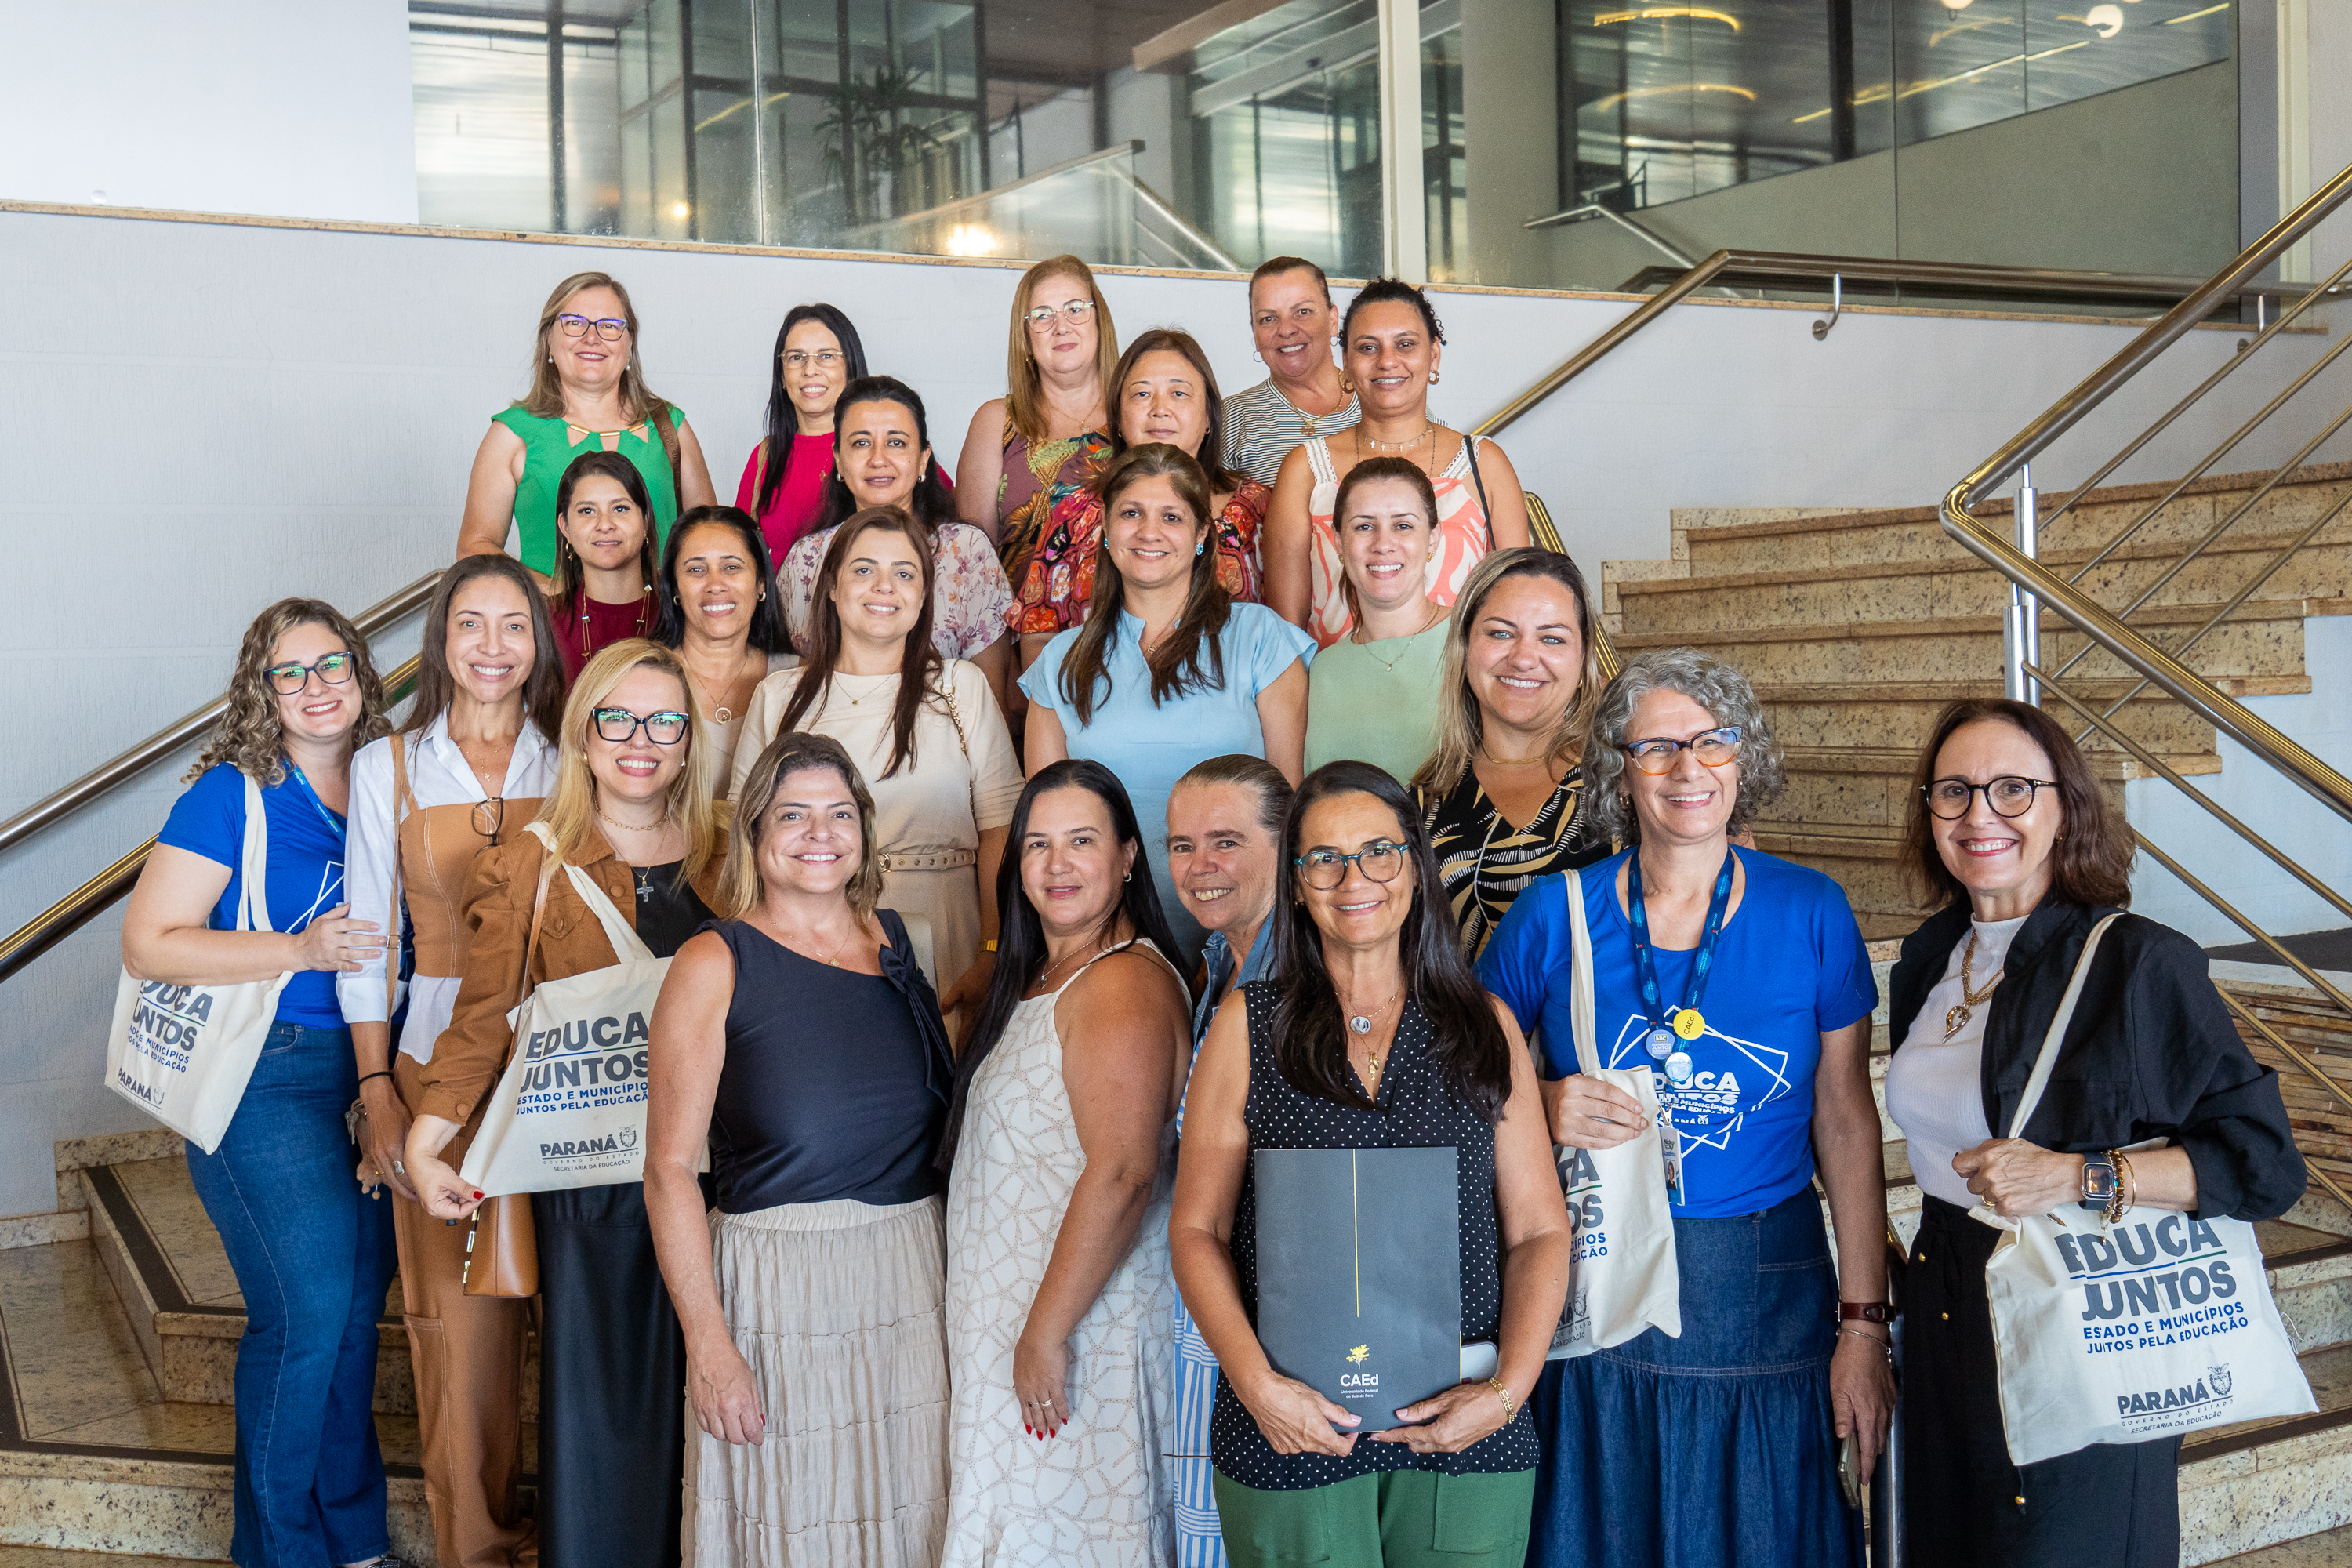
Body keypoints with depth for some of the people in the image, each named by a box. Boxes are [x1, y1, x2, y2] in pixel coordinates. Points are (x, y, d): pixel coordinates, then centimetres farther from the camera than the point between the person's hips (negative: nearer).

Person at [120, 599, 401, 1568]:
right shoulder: (234, 794, -8)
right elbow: (147, 945, -12)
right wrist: (300, 950, -21)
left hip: (367, 1072, 6)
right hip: (265, 1079, -5)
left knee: (360, 1299, 10)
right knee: (308, 1311, -7)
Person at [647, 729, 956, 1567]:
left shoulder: (898, 940, 9)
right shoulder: (715, 964, -5)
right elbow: (669, 1169, -9)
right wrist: (708, 1344, -15)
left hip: (915, 1277, 4)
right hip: (776, 1287, -4)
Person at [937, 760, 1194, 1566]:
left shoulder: (1125, 985, -19)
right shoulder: (1032, 980, 13)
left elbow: (1122, 1174, -26)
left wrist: (1047, 1332, -25)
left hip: (1079, 1320, -9)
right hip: (1002, 1320, 9)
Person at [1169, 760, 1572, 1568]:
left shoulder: (1486, 1026, 7)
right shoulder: (1249, 1024, 3)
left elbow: (1539, 1230, 6)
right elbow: (1197, 1229, 2)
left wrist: (1509, 1387, -8)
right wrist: (1257, 1383, -12)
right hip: (1292, 1434, -1)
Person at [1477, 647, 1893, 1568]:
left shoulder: (1810, 913, -2)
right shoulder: (1554, 915, -3)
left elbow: (1846, 1123, 0)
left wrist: (1863, 1325, -2)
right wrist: (1539, 1107, -16)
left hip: (1768, 1303, 0)